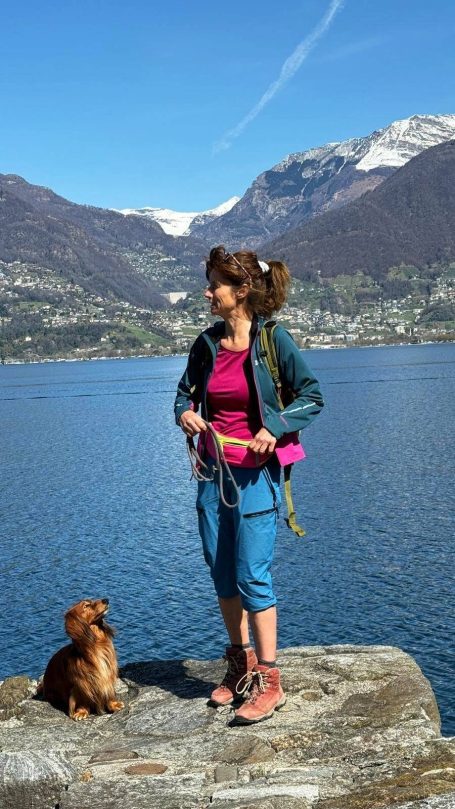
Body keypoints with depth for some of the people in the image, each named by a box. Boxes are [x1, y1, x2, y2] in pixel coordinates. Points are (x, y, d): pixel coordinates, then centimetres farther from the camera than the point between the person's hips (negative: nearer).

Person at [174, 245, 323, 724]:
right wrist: (185, 414, -5)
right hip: (212, 470, 6)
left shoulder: (272, 339, -10)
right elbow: (186, 391, 17)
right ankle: (241, 667, 28)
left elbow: (312, 396, -5)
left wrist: (275, 428, -19)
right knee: (222, 573, 12)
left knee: (251, 574, -5)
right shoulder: (207, 343, 4)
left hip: (255, 472, -6)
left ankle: (269, 682, 8)